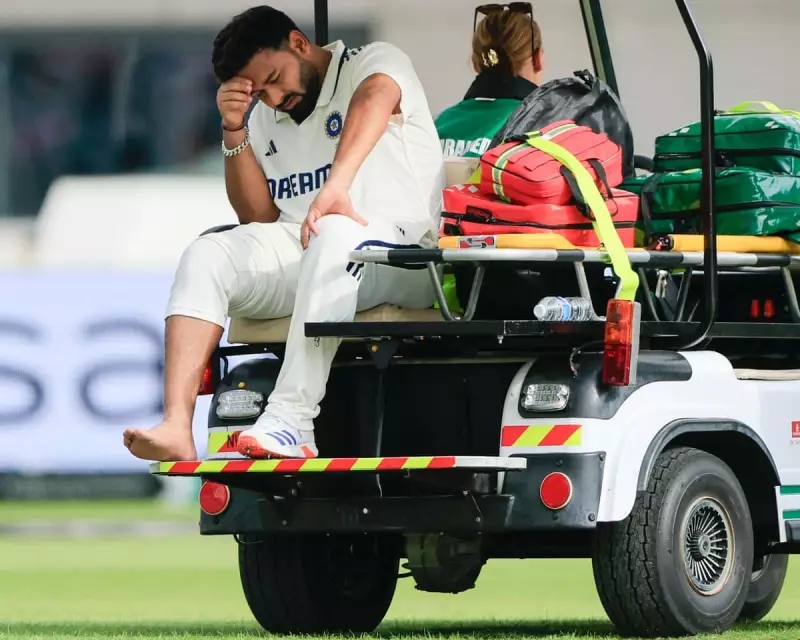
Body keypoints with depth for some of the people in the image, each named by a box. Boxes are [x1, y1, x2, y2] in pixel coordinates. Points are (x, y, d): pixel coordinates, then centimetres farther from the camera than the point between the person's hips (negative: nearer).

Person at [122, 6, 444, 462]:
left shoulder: (376, 63, 4)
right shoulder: (266, 118, 22)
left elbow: (374, 98, -22)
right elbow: (260, 216, 18)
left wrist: (336, 184, -41)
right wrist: (235, 131, 5)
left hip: (398, 257, -6)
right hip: (296, 252, 6)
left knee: (335, 232, -38)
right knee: (206, 256, -18)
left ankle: (291, 420, -47)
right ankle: (177, 431, -35)